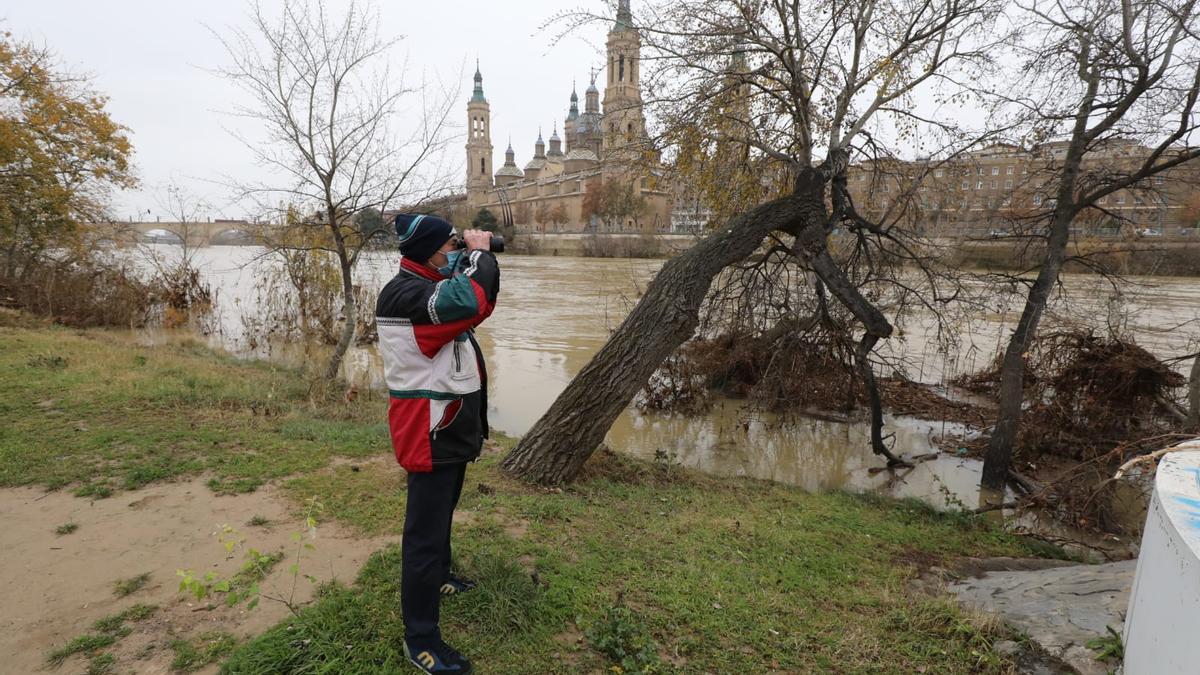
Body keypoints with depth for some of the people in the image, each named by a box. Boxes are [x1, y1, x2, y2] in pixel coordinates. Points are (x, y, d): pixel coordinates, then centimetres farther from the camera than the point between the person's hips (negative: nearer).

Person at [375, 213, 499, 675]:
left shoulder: (432, 286, 11)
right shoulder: (405, 294, -24)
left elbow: (482, 304, 21)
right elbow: (469, 302, -38)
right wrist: (479, 254, -24)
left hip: (451, 427, 11)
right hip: (429, 433, -11)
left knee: (442, 516, 27)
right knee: (425, 531, -1)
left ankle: (438, 576, 49)